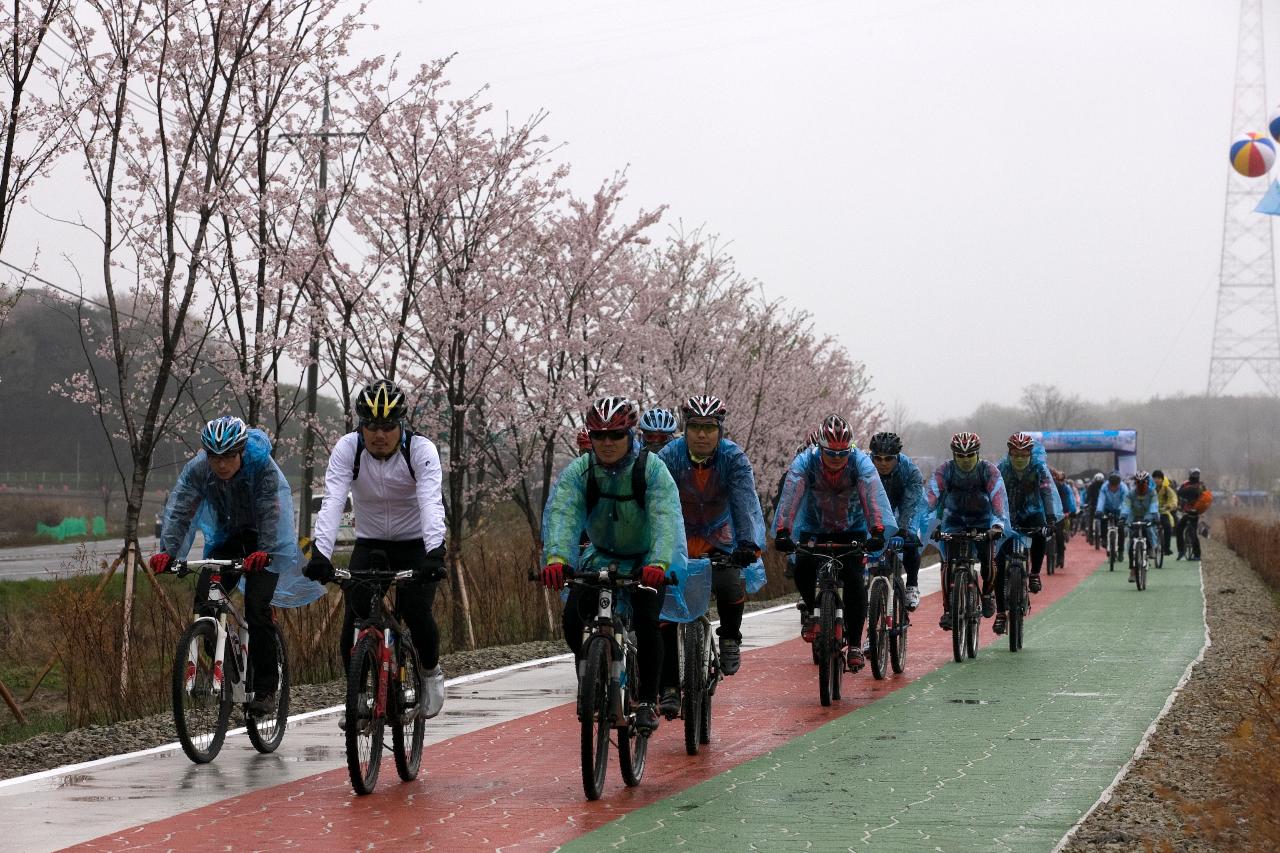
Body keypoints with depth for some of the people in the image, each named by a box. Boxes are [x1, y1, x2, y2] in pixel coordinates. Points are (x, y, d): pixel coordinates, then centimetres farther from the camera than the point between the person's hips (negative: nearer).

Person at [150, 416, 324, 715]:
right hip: (226, 539, 4)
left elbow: (272, 514, -37)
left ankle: (266, 690, -10)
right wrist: (167, 552, -41)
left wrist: (264, 552, -54)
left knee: (257, 609, -18)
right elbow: (179, 511, -25)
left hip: (263, 543, -4)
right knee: (204, 602, -14)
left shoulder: (264, 467, -28)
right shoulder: (196, 470, -18)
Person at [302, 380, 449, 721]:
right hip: (369, 543, 2)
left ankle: (430, 670, 10)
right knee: (355, 616, -19)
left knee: (416, 613, -21)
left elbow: (431, 504, -35)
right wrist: (320, 553, -45)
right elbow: (332, 503, -30)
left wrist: (435, 553, -51)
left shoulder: (421, 450, -22)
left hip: (415, 545, -1)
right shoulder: (348, 449, -18)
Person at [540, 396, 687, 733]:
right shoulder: (577, 472, -16)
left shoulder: (652, 469, -22)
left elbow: (665, 519, -35)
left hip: (646, 562, -3)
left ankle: (647, 702, -8)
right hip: (600, 557, 3)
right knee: (572, 620, -16)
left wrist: (658, 563, -53)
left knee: (646, 622, -24)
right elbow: (561, 515, -31)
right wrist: (556, 557, -51)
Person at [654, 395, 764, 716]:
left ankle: (729, 638, 4)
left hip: (719, 538, 0)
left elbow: (747, 502, -31)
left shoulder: (733, 458, -20)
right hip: (678, 537, 0)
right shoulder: (669, 457, -21)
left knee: (730, 588, -27)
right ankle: (669, 687, -4)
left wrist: (750, 542, -48)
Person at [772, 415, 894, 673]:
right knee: (802, 569, -26)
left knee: (853, 579, -20)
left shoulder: (861, 463, -24)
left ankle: (855, 644, -12)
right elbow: (790, 497, -33)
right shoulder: (805, 462, -23)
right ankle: (813, 611, 3)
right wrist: (782, 531, -48)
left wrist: (878, 531, -52)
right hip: (814, 529, 1)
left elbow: (874, 495, -36)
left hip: (852, 529, 0)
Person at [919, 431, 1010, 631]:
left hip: (982, 520, 0)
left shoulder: (988, 471, -23)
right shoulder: (944, 470, -22)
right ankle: (948, 609, -9)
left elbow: (999, 497, -35)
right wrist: (921, 522, -47)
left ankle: (988, 592, 12)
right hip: (954, 520, 0)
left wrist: (999, 523, -51)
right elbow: (930, 496, -32)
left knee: (987, 560, -18)